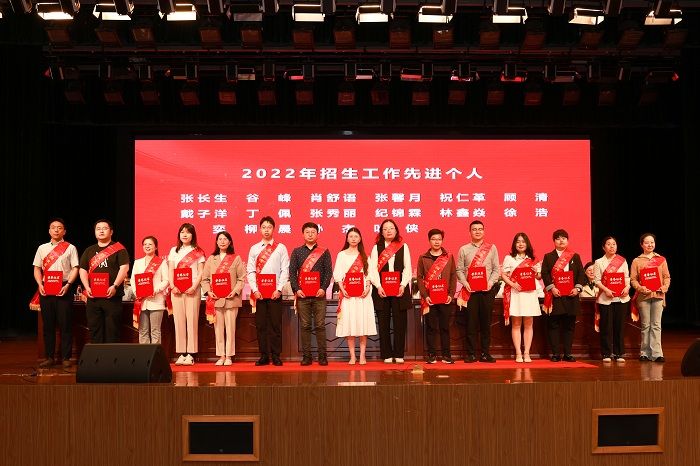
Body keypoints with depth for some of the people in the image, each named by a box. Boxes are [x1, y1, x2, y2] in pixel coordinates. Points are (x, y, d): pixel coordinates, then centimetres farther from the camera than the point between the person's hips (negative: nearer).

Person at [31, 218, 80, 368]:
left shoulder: (70, 248, 3)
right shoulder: (42, 248, 12)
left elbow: (75, 269, -1)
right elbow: (37, 268, 12)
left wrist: (68, 285, -14)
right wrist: (40, 285, -3)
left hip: (63, 288, -3)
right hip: (46, 289, 3)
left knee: (65, 324, -1)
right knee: (48, 324, 7)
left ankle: (66, 357, 5)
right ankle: (49, 357, 14)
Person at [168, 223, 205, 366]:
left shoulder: (198, 252, 7)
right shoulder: (174, 251, 15)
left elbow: (201, 272, 1)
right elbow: (171, 270, 11)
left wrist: (194, 287, -13)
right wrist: (172, 286, -5)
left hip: (192, 290, -3)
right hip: (176, 290, 3)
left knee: (192, 320, -6)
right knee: (179, 320, 0)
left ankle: (191, 354, -5)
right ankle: (181, 353, 2)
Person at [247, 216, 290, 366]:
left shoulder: (281, 248, 5)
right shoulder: (254, 248, 10)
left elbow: (285, 270, 0)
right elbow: (250, 271, 6)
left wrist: (279, 290, -10)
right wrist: (255, 290, -6)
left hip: (275, 292, -2)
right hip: (258, 292, 2)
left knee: (275, 324, -1)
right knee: (260, 325, 3)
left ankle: (276, 356, 5)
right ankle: (264, 356, 9)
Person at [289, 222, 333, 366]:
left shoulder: (324, 252, 9)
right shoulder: (297, 252, 10)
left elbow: (329, 272, 4)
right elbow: (292, 272, 5)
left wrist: (323, 288, -10)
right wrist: (296, 289, -7)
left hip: (319, 294, -1)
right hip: (302, 295, 1)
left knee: (320, 326, -1)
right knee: (305, 326, 2)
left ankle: (322, 356, 3)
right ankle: (306, 356, 6)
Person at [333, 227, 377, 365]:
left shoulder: (364, 256, 13)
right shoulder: (342, 255, 7)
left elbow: (368, 274, 8)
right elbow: (337, 274, 2)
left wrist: (368, 288, -8)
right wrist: (342, 289, -11)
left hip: (363, 294, 1)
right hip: (347, 294, -1)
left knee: (363, 324, -2)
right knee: (349, 324, -3)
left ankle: (362, 355, 3)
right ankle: (352, 356, 3)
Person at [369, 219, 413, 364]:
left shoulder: (403, 247, 9)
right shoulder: (376, 248, 9)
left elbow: (407, 268, 4)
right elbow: (373, 269, 2)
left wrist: (403, 285, -8)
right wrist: (378, 286, -10)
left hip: (399, 290, 0)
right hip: (381, 290, 0)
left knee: (400, 323, -1)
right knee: (384, 323, 1)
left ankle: (399, 354, 6)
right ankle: (387, 355, 7)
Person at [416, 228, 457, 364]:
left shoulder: (449, 257, 8)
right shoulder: (423, 258, 5)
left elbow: (453, 276, 6)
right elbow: (419, 277, 2)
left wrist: (451, 294, -4)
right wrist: (425, 295, -8)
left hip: (445, 298, 1)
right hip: (429, 299, -1)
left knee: (445, 327, 5)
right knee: (431, 327, 2)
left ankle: (446, 355, 10)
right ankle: (431, 355, 8)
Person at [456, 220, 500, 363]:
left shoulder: (492, 248, 9)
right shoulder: (464, 249, 8)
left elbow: (496, 269, 7)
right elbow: (459, 270, 6)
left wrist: (490, 283, -8)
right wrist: (465, 283, -9)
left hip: (487, 290, 1)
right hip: (470, 290, -1)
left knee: (486, 322, 3)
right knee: (471, 322, -2)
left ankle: (485, 353, 10)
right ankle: (470, 354, 4)